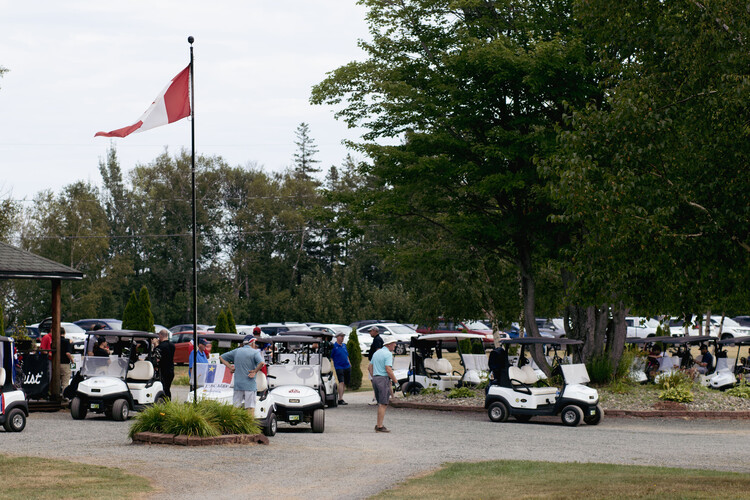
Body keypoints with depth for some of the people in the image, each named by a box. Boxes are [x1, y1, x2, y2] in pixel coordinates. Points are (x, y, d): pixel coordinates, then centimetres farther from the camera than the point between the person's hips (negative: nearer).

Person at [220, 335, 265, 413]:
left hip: (238, 384, 4)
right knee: (250, 407, -2)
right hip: (250, 385, -4)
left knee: (235, 407, 7)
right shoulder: (255, 352, -3)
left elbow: (221, 357, 16)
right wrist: (255, 372, -8)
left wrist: (230, 367, 9)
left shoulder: (236, 351, 12)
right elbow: (262, 363, -21)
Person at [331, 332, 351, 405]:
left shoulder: (344, 345, 14)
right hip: (339, 367, -7)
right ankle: (341, 399, -21)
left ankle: (340, 398, 21)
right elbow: (330, 357, -6)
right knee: (341, 382, -17)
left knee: (345, 383, 10)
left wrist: (349, 363, 20)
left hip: (347, 367, 7)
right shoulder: (333, 346, -7)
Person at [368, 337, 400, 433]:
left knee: (381, 403, 14)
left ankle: (378, 424, 11)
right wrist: (395, 380, -10)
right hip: (384, 379, -9)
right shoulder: (388, 354, -11)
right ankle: (380, 426, -7)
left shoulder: (376, 353, 17)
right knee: (383, 404, -6)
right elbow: (388, 369, -19)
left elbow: (369, 367, 20)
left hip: (375, 379, 9)